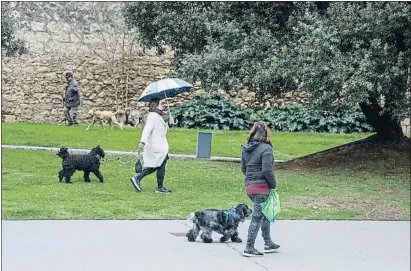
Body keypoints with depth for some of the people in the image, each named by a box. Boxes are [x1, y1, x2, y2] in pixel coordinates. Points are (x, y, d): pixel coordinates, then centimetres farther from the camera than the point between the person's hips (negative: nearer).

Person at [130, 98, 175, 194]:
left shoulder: (158, 116, 17)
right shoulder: (153, 116, -16)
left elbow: (164, 128, 26)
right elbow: (147, 129, -28)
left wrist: (170, 123, 8)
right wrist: (142, 141, -39)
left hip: (160, 146, 10)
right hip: (156, 147, -10)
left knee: (153, 166, 13)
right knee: (161, 166, 0)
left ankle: (137, 178, 13)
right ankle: (160, 188, 9)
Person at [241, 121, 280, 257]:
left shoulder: (246, 148, 8)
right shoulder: (266, 148, -15)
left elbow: (243, 167, 14)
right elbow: (267, 170, -20)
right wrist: (274, 184, -8)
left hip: (249, 186, 8)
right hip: (261, 187, -8)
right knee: (257, 217, -1)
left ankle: (268, 243, 29)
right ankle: (249, 248, 1)